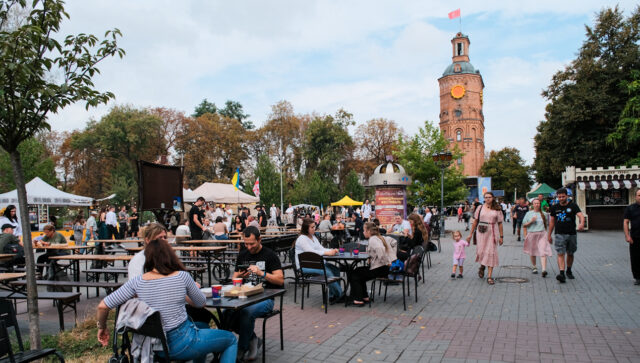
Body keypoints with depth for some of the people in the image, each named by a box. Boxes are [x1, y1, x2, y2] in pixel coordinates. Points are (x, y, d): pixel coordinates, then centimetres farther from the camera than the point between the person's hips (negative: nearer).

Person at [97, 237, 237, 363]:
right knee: (231, 339, 18)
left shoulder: (136, 282, -7)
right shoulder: (182, 276, -13)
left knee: (203, 326, 33)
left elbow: (103, 306, -7)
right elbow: (201, 303, 2)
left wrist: (102, 327, 12)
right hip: (181, 344, -5)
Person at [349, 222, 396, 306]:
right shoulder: (380, 237, 12)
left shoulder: (372, 240, -16)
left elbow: (380, 249, -35)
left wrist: (386, 262, -25)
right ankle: (365, 297, 26)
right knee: (359, 271, 25)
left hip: (380, 268, -10)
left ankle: (358, 300, 1)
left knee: (353, 275, 2)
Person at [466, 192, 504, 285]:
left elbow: (500, 223, 7)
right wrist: (471, 234, 7)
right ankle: (482, 266, 32)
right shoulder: (480, 208, 6)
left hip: (492, 233, 0)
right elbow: (475, 221, 9)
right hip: (481, 232, 1)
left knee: (491, 253, -3)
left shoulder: (497, 209, 5)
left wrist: (501, 236, 3)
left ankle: (489, 276, 2)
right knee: (481, 251, -2)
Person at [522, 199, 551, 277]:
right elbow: (524, 225, 6)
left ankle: (544, 269, -21)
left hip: (542, 234, -1)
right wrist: (531, 221, -10)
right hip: (531, 234, 1)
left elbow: (545, 224, 19)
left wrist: (546, 234, 14)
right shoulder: (529, 213, 6)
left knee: (543, 252, -14)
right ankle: (534, 267, 29)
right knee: (532, 252, 10)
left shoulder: (543, 213, 9)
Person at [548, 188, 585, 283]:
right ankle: (562, 274, -21)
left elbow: (581, 215, -16)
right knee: (561, 254, -12)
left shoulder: (573, 206, -1)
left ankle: (569, 271, 34)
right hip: (560, 234, 0)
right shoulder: (554, 207, 5)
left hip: (572, 234, 0)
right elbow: (552, 221, 12)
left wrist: (582, 223, -38)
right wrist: (549, 235, 12)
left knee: (570, 254, 14)